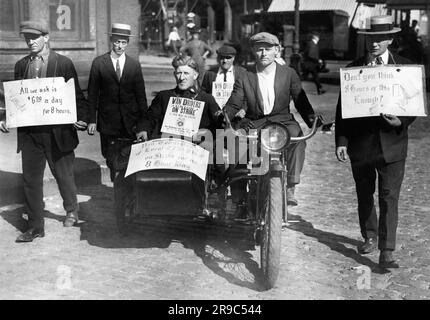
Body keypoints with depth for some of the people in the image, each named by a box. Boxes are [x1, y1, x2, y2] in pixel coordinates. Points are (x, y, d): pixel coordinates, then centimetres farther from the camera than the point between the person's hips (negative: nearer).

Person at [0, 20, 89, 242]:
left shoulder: (64, 63, -2)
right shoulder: (21, 65, 10)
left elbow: (77, 96, -1)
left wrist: (82, 119, -17)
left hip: (58, 132, -4)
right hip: (29, 132, 4)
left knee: (63, 175, 10)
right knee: (31, 179, 6)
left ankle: (71, 210, 38)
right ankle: (35, 227, 16)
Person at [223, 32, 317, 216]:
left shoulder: (289, 74, 9)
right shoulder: (245, 79, 8)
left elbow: (301, 102, 7)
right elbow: (233, 104, 2)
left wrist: (313, 122, -8)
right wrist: (224, 116, -19)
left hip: (282, 121, -1)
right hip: (253, 124, 1)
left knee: (297, 138, -33)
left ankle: (290, 187, -28)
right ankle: (239, 199, -12)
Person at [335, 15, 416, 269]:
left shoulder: (405, 67, 3)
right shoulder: (353, 68, 4)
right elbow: (342, 107, 3)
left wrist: (402, 121, -16)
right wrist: (341, 141, -4)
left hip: (392, 142, -2)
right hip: (360, 143, 2)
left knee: (389, 198, -6)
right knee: (365, 195, 15)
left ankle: (387, 252, -3)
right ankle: (370, 237, 35)